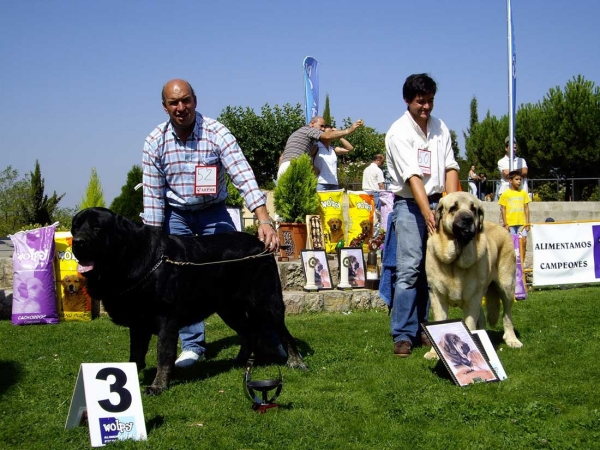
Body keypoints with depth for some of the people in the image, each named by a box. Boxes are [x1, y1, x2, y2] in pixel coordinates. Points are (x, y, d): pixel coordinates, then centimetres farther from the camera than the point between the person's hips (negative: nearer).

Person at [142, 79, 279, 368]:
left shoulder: (216, 133, -19)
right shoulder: (155, 142, -11)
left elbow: (243, 176, -27)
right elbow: (153, 194, -6)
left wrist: (264, 220, -38)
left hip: (213, 212, -2)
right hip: (175, 215, 2)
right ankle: (192, 346, 9)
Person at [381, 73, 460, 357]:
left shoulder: (440, 128, 8)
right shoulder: (399, 132, -10)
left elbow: (450, 167, 4)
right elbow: (412, 176, -19)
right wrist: (427, 212, -28)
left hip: (437, 202, 5)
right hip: (409, 205, -5)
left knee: (431, 269, 6)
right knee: (408, 269, -10)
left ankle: (423, 328, 15)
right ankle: (403, 334, -6)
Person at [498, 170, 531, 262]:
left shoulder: (523, 193, 8)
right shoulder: (506, 194, -1)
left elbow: (526, 208, 11)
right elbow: (503, 209, -1)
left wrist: (527, 222, 5)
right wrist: (505, 223, -6)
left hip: (522, 223, 3)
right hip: (510, 223, -3)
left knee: (524, 241, -4)